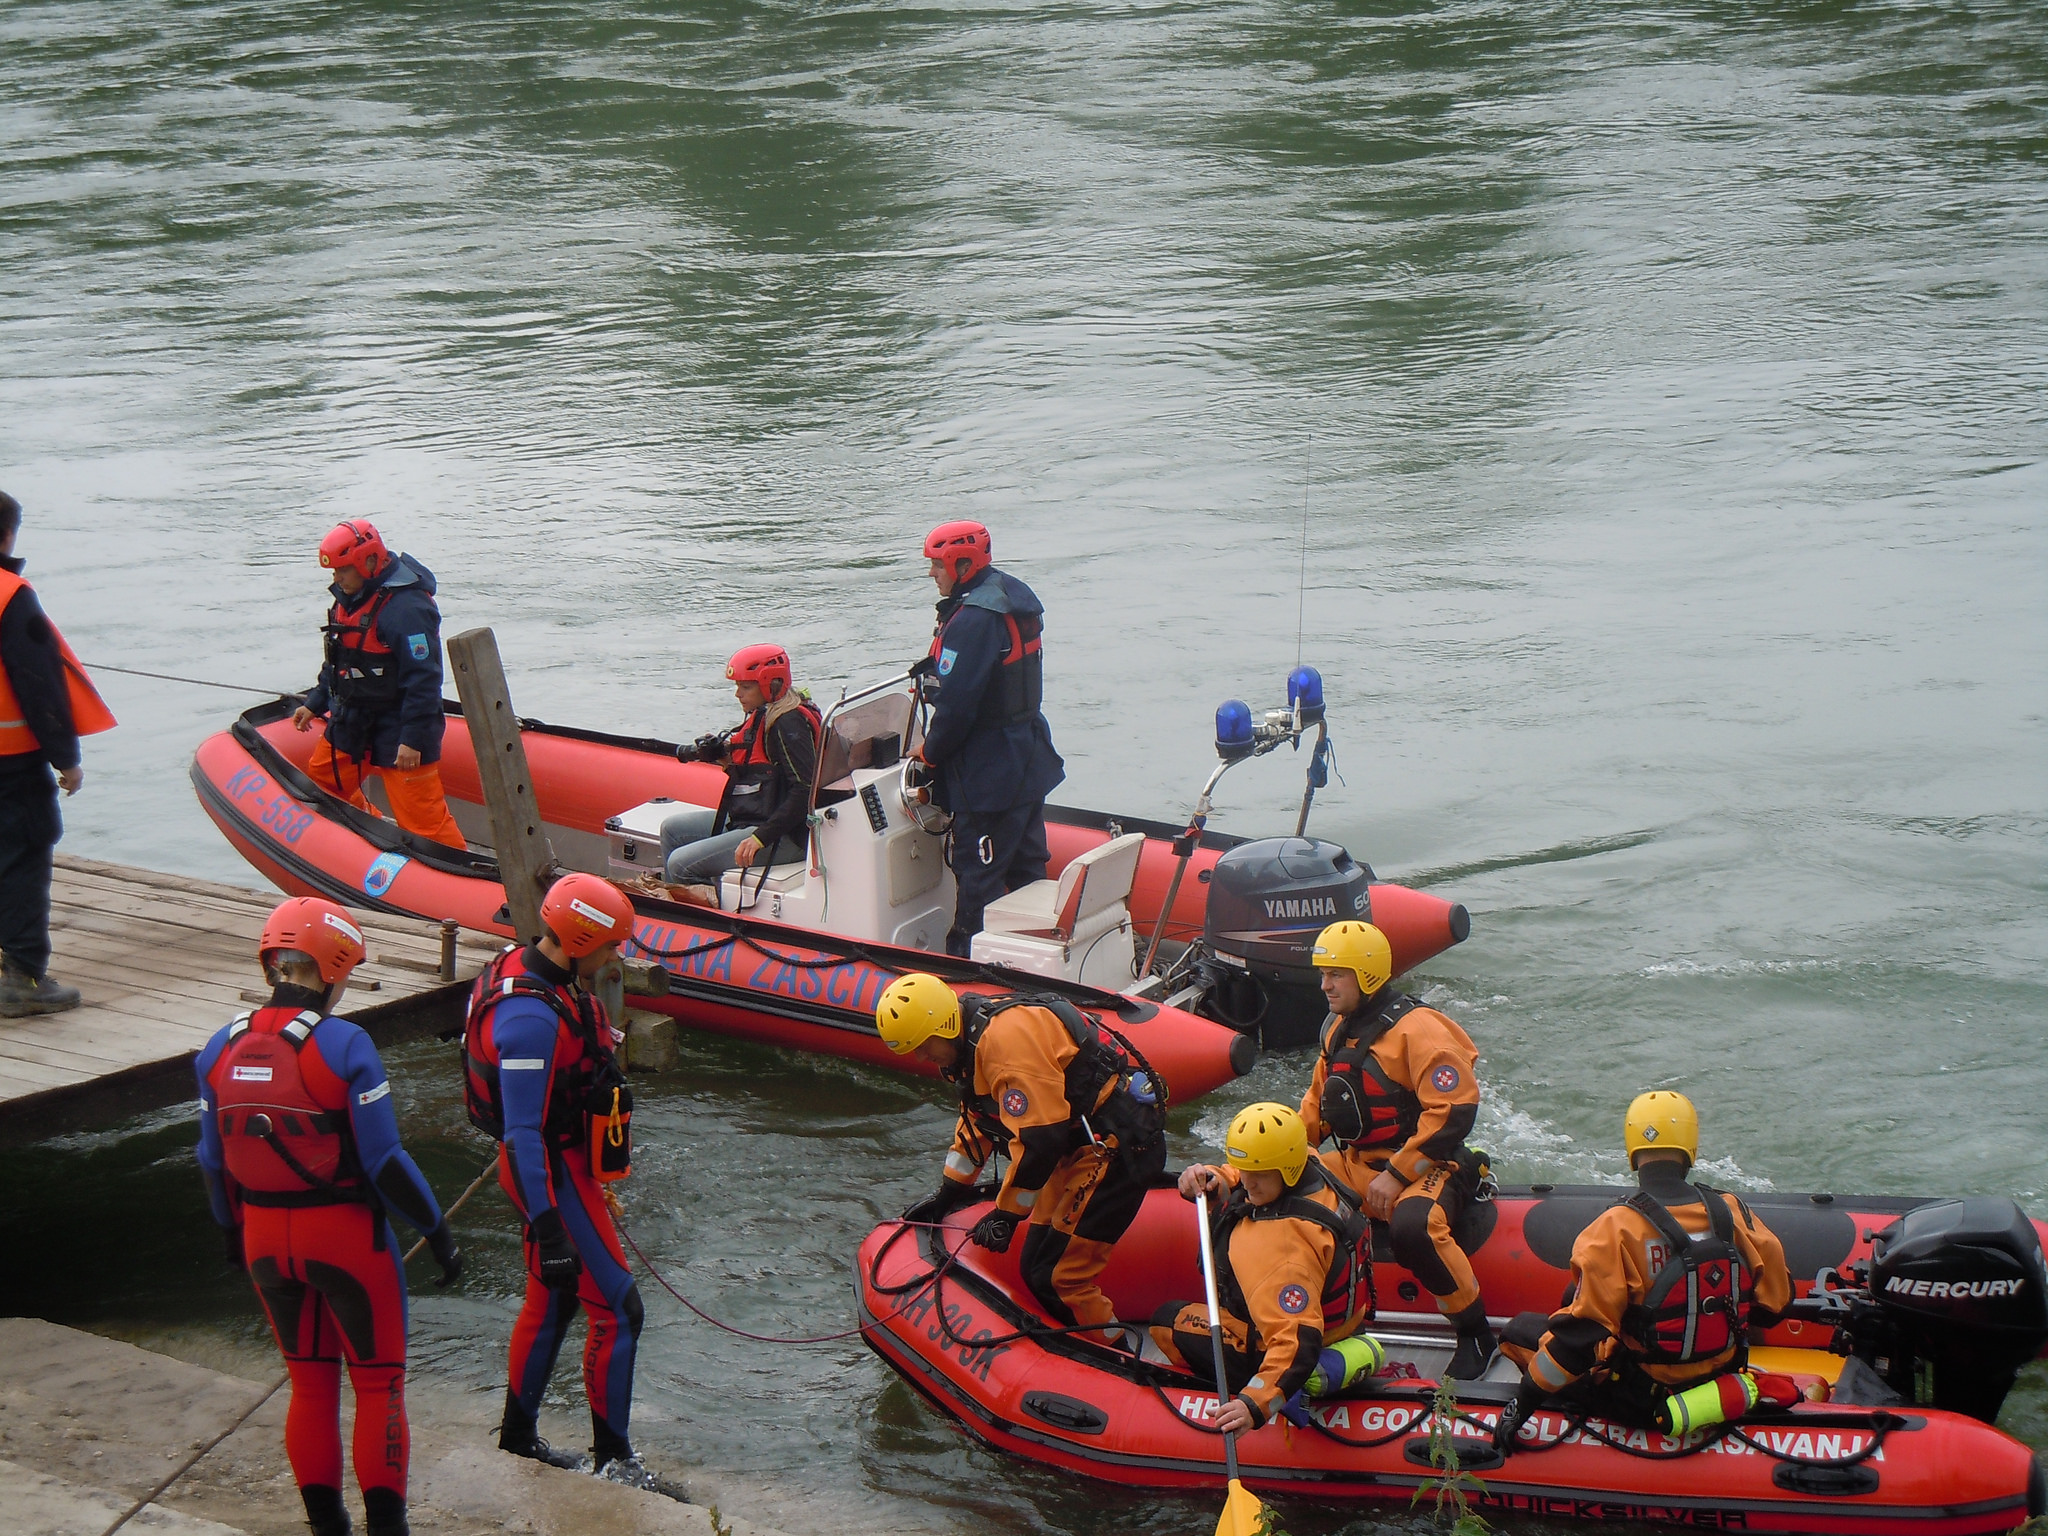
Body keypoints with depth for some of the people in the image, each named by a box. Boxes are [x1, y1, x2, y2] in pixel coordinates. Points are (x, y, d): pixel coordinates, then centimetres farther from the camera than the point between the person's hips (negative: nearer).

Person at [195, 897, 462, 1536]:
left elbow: (213, 1161, 6)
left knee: (310, 1383, 19)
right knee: (378, 1384, 11)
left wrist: (232, 1232, 22)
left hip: (266, 1242, 5)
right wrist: (438, 1231, -7)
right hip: (347, 1237, -5)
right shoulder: (345, 1046, -18)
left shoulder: (221, 1050, -2)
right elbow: (384, 1162, -17)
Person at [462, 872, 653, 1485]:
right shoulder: (531, 1016, -30)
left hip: (557, 1163, 10)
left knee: (552, 1300, 20)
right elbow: (522, 1133, -31)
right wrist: (548, 1227, -31)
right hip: (553, 1174, -10)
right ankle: (612, 1456, 8)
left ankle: (518, 1436, 33)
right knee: (616, 1307, -3)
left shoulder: (548, 975, 1)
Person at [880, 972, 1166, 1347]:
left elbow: (1038, 1137, -23)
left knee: (1055, 1277, -11)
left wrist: (1006, 1214, -13)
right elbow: (976, 1122, 25)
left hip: (1118, 1143, -11)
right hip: (1082, 1141, 11)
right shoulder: (976, 1037, 11)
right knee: (1038, 1265, 11)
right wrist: (947, 1196, 27)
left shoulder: (1004, 1039, -22)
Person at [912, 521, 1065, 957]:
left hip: (988, 772, -10)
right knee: (1026, 865, 17)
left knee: (977, 873, -1)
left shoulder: (972, 620, -22)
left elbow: (956, 704, -23)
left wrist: (931, 751, -8)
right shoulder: (1016, 601, 8)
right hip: (1030, 761, 10)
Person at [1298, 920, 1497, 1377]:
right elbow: (1318, 1103, 22)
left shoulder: (1416, 1029, -16)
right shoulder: (1340, 1030, 12)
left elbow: (1454, 1111, -22)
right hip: (1357, 1166, 9)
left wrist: (1397, 1175, -22)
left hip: (1425, 1168, -8)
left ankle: (1474, 1329, -18)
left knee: (1411, 1226, -38)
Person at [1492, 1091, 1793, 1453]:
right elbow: (1775, 1301, 2)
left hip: (1642, 1401, -5)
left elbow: (1580, 1332, -22)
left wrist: (1521, 1405, -13)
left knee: (1521, 1328, 11)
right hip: (1719, 1378, 5)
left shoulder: (1615, 1228, -22)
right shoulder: (1732, 1212, -9)